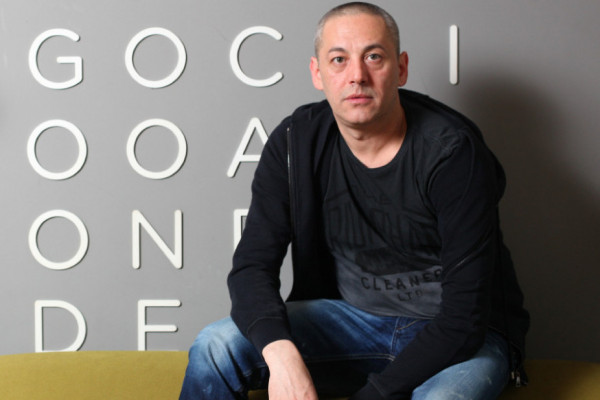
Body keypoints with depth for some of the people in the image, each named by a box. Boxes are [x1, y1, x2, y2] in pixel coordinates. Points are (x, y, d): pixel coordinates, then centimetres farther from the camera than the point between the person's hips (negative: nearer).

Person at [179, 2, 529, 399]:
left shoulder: (453, 153, -21)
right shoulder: (294, 143, -7)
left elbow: (464, 315, -22)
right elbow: (253, 264, -11)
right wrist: (281, 352, -32)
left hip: (456, 336, -3)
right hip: (353, 315, 4)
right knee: (216, 345, -17)